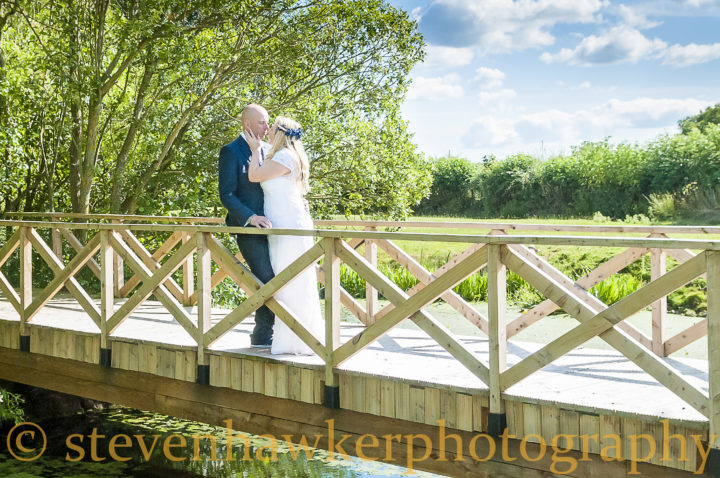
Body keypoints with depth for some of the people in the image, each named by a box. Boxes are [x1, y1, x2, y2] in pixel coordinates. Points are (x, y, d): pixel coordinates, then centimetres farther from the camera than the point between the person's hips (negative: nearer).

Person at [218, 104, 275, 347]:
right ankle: (262, 337, 2)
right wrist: (250, 217, -22)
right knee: (269, 282, -12)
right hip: (249, 228, -7)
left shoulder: (268, 149, 15)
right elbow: (226, 194, -9)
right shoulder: (231, 151, -5)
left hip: (271, 225, 7)